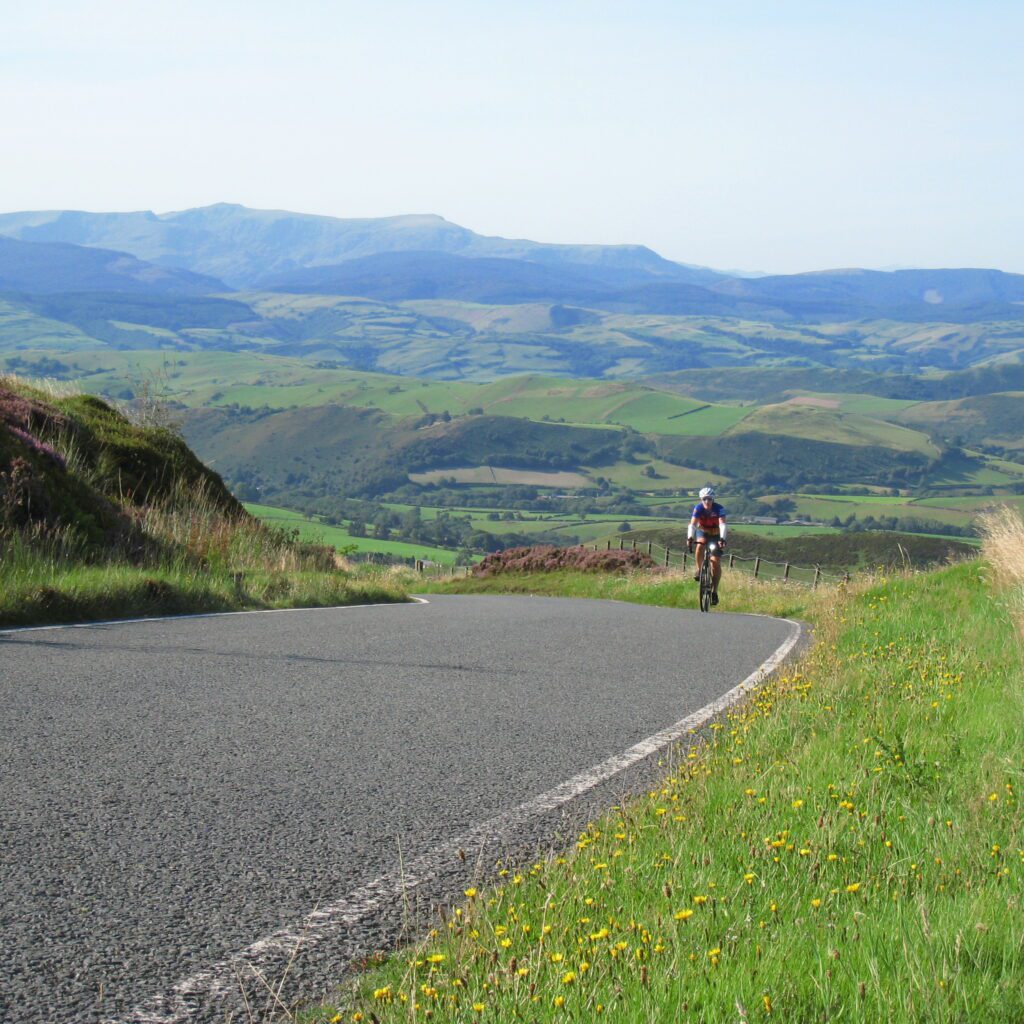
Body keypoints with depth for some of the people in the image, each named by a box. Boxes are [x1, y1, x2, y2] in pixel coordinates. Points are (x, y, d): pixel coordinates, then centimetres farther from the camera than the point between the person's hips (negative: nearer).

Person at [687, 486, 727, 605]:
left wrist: (722, 539, -56)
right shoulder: (698, 508, -23)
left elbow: (722, 525, -40)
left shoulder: (719, 509, -27)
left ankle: (715, 592, -3)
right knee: (700, 545, -35)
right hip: (702, 532, 1)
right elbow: (692, 524, -33)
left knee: (716, 562, -12)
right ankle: (699, 570, -15)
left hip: (715, 534, -1)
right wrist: (689, 538, -50)